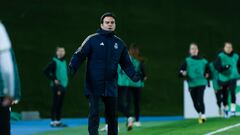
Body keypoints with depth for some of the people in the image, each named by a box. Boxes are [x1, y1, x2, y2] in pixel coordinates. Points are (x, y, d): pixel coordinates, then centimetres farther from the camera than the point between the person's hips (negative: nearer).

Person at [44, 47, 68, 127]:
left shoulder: (64, 61, 13)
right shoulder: (54, 62, -9)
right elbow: (46, 71, -14)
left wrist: (66, 80, 13)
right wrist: (53, 79, -14)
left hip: (63, 85, 7)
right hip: (57, 86, -7)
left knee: (60, 104, 10)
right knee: (55, 103, -6)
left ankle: (58, 120, 16)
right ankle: (53, 121, -2)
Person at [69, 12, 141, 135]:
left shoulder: (119, 43, 10)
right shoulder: (92, 39, -2)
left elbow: (126, 63, 13)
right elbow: (80, 54, -8)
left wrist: (133, 75, -3)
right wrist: (73, 66, -26)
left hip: (110, 87, 4)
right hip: (93, 85, -4)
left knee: (112, 115, 13)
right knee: (94, 113, -9)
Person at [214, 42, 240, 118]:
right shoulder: (220, 56, -5)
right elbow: (217, 66, -12)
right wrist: (224, 67, -26)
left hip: (233, 77, 1)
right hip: (224, 78, -1)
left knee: (232, 92, -18)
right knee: (225, 95, 9)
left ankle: (233, 110, -17)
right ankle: (226, 109, 30)